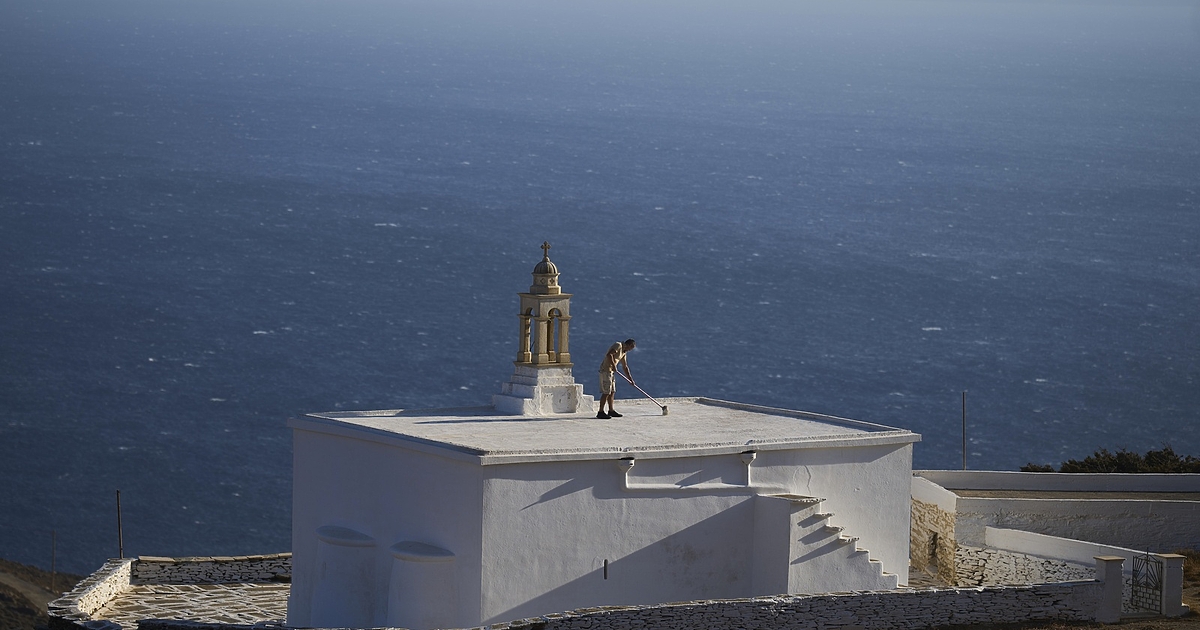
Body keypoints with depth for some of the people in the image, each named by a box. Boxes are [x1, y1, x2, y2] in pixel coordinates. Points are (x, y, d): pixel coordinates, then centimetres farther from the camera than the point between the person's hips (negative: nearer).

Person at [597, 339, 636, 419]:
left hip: (611, 371, 10)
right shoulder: (618, 345, -10)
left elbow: (625, 367, 23)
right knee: (606, 392, -11)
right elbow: (609, 355, -25)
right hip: (606, 370, -10)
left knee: (612, 392, 14)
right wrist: (613, 365, -25)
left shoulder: (624, 352, 18)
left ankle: (611, 411, 23)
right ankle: (600, 412, -11)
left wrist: (630, 378, 20)